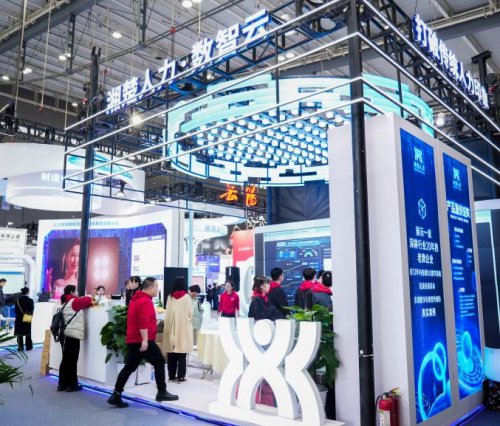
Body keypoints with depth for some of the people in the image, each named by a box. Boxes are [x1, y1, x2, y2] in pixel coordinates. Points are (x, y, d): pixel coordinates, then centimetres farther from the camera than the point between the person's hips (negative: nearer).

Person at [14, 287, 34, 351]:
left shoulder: (18, 300, -4)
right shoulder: (30, 300, -10)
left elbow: (16, 310, 1)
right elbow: (32, 310, -7)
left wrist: (18, 315, 15)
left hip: (19, 319, 1)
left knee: (20, 333, 7)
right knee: (28, 334, 11)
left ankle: (21, 347, 6)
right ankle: (29, 347, 16)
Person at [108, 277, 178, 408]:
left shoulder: (136, 299, 17)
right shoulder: (146, 301, -15)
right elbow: (144, 322, -24)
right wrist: (144, 340, -26)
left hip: (133, 340, 10)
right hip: (142, 340, -10)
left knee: (129, 367, 11)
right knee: (159, 362, -1)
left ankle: (116, 395, 10)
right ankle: (162, 393, 3)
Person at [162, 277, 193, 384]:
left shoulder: (170, 297, 1)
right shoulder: (186, 296, -8)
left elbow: (167, 312, 5)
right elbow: (190, 312, -6)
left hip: (171, 327, 4)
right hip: (183, 327, -4)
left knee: (171, 353, 9)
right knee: (182, 354, 1)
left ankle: (171, 375, 18)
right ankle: (180, 376, 4)